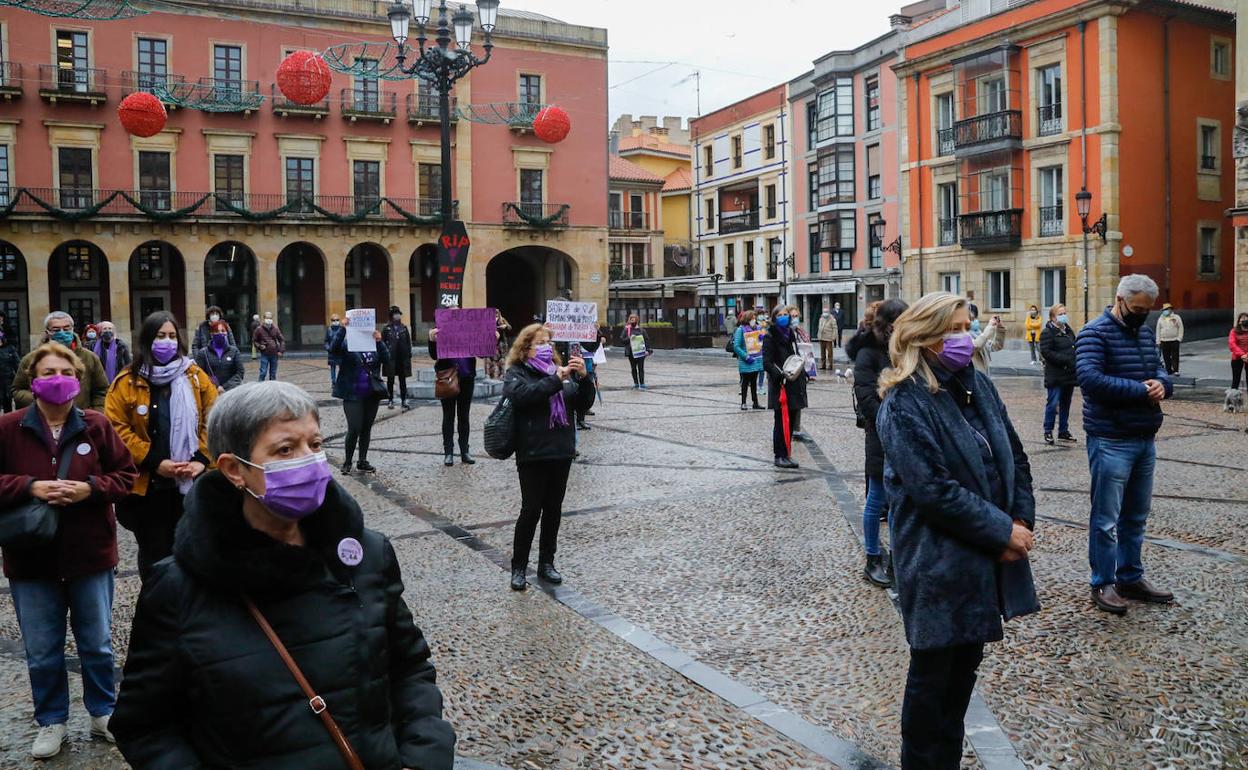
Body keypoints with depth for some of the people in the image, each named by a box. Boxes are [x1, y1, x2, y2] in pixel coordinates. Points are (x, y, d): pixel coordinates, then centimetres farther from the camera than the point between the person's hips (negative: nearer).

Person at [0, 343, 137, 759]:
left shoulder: (96, 425, -4)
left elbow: (126, 474, 0)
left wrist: (91, 488, -17)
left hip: (90, 554, 1)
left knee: (98, 644, 15)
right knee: (42, 652, 13)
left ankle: (103, 713, 34)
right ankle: (51, 721, 32)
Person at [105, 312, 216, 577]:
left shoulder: (195, 376, 3)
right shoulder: (127, 382, -4)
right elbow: (117, 429, -8)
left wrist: (202, 458, -10)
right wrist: (154, 462, -14)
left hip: (189, 484, 2)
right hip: (146, 486, -2)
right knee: (154, 555, 9)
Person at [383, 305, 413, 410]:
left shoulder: (404, 328, 8)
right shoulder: (387, 329, 0)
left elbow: (408, 342, 8)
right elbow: (382, 343, -1)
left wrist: (409, 355, 2)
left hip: (403, 358, 2)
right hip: (390, 358, -2)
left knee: (403, 380, 5)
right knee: (390, 380, 6)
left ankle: (403, 400, 10)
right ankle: (390, 400, 15)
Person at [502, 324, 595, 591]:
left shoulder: (559, 370, 13)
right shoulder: (516, 373, -2)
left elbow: (584, 402, 7)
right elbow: (523, 395, -24)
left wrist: (583, 377, -10)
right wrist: (555, 380, -27)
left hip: (562, 451, 5)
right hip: (533, 453, -5)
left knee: (554, 509, 10)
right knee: (531, 509, -4)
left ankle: (546, 563, 22)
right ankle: (518, 567, 9)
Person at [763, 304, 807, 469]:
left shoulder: (791, 334, 16)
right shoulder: (770, 337, -7)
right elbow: (767, 363, -13)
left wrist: (803, 373, 13)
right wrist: (781, 375, -23)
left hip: (794, 384, 7)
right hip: (780, 385, -7)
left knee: (791, 420, 9)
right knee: (782, 421, -4)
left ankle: (786, 454, 17)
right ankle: (780, 456, 3)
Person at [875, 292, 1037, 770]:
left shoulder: (978, 385, 6)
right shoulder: (904, 406, -17)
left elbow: (1014, 456, 11)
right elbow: (935, 492, -22)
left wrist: (1022, 521, -3)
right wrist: (1002, 532, -16)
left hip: (986, 555, 7)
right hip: (939, 562, -7)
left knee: (967, 660, 18)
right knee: (933, 670, 7)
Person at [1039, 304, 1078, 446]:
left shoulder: (1068, 331, 16)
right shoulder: (1047, 333, -9)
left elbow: (1074, 348, 25)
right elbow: (1046, 352, -18)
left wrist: (1075, 359, 5)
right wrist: (1065, 359, -23)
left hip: (1070, 375, 8)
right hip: (1055, 376, -8)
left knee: (1066, 404, 13)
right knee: (1053, 403, -6)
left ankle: (1063, 431, 21)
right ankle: (1048, 432, 4)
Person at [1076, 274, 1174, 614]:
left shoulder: (1145, 332, 13)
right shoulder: (1095, 334, -12)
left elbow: (1159, 370, 17)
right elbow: (1089, 378, -25)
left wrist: (1162, 383, -8)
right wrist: (1142, 390, -20)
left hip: (1145, 439, 8)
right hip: (1111, 442, -8)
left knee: (1136, 516, 16)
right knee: (1106, 518, 0)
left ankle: (1131, 578, 28)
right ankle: (1103, 584, 11)